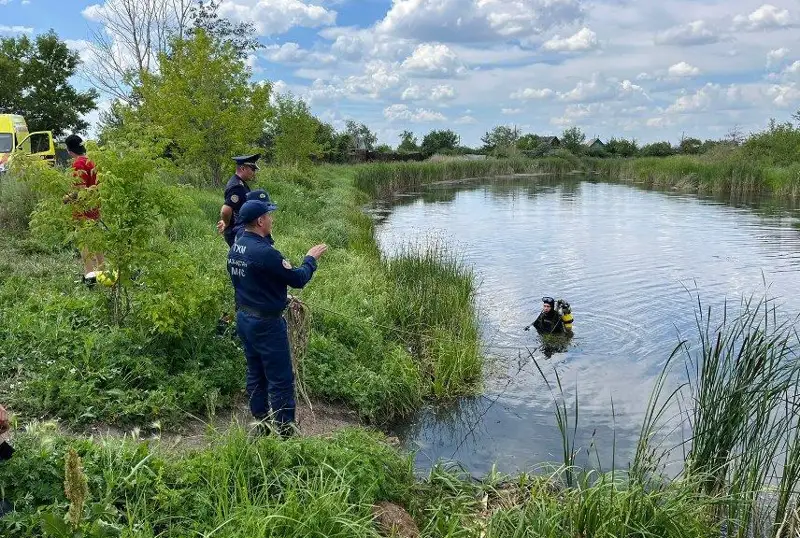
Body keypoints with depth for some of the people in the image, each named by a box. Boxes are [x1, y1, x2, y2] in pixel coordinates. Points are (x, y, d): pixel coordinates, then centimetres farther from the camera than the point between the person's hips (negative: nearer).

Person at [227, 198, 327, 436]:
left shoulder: (235, 248, 3)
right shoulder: (265, 252, -25)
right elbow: (298, 279, -18)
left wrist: (280, 297, 19)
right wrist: (311, 259, -1)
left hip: (244, 318, 9)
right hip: (266, 324, -9)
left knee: (256, 375, 19)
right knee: (281, 380, 1)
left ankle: (260, 423, 30)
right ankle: (285, 431, 9)